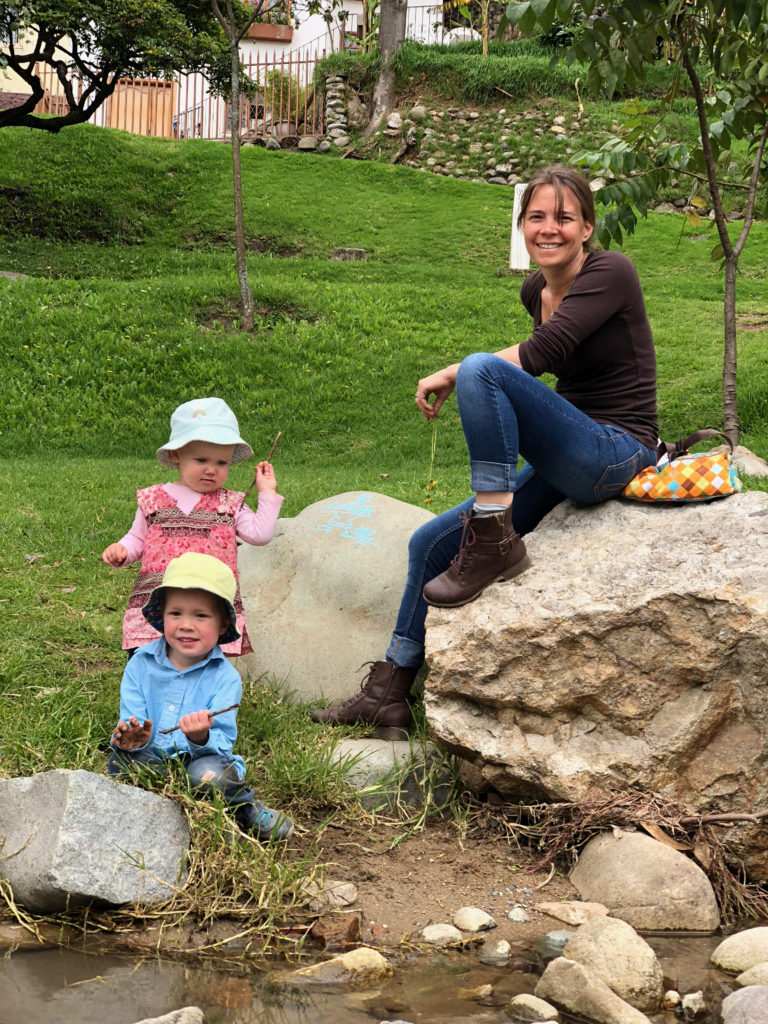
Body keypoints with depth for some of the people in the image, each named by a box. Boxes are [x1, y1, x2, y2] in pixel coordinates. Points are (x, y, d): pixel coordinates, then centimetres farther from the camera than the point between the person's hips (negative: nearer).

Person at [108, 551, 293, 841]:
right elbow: (131, 722, -2)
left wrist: (202, 738, -38)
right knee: (121, 759, -29)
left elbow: (222, 743, -14)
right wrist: (132, 738, -27)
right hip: (154, 763, 3)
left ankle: (248, 813, -2)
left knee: (208, 774, -36)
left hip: (202, 760, -3)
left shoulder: (224, 677, -7)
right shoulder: (140, 665, -1)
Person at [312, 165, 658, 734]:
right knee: (431, 543, 6)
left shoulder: (610, 273, -11)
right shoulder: (536, 292, 12)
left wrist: (452, 376, -14)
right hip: (563, 471, 9)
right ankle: (389, 694, 14)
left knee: (482, 369, -27)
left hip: (618, 454, -9)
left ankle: (495, 542, -23)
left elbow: (541, 355, -21)